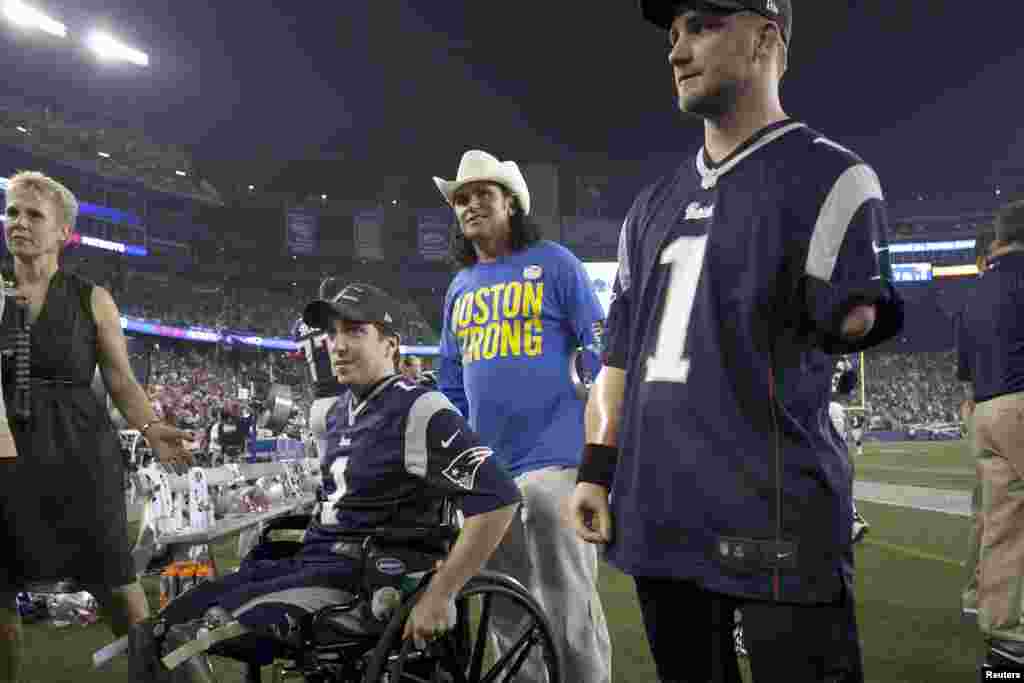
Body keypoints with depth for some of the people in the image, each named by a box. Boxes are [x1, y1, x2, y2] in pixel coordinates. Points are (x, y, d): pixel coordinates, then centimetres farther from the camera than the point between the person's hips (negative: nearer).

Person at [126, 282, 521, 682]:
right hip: (306, 562, 8)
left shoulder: (418, 411, -15)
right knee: (168, 627, -1)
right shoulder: (342, 409, 13)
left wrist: (438, 596, -21)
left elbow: (497, 498, -22)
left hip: (359, 583, -8)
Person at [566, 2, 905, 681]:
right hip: (657, 516, 7)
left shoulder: (830, 177, -2)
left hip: (774, 522, -6)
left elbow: (853, 322, -8)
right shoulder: (654, 206, 18)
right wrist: (597, 472, 11)